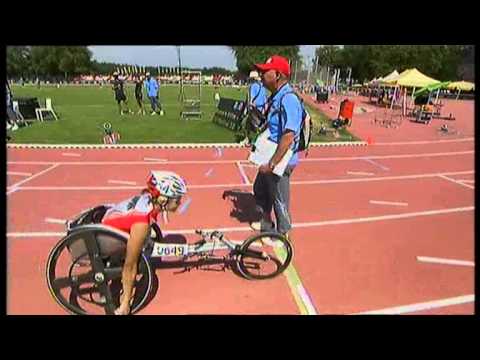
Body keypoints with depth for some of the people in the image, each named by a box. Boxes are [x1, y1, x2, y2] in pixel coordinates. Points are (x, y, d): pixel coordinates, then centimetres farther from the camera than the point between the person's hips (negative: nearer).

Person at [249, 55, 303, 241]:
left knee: (279, 200, 9)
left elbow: (288, 136, -29)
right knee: (260, 190, 25)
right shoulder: (275, 96, 6)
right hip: (269, 158, 10)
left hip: (280, 162, -10)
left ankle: (282, 234, 31)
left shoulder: (288, 99, -24)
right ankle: (266, 223, 47)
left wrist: (272, 164, -28)